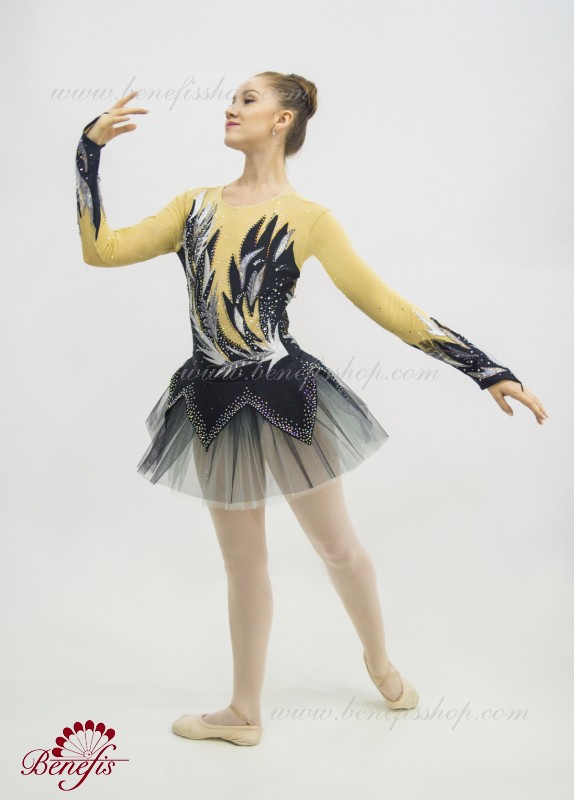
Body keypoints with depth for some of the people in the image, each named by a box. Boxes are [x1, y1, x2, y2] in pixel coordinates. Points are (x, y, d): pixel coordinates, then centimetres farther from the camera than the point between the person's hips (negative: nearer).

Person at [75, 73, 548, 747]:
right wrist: (90, 149, 1)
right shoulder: (196, 205, 9)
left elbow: (385, 304, -7)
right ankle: (244, 713, 32)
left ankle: (379, 661, 41)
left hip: (284, 397, -3)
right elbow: (100, 249, 5)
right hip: (214, 405, 4)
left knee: (338, 547, 11)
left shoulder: (308, 219, -4)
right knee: (242, 563, 15)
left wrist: (489, 371, -12)